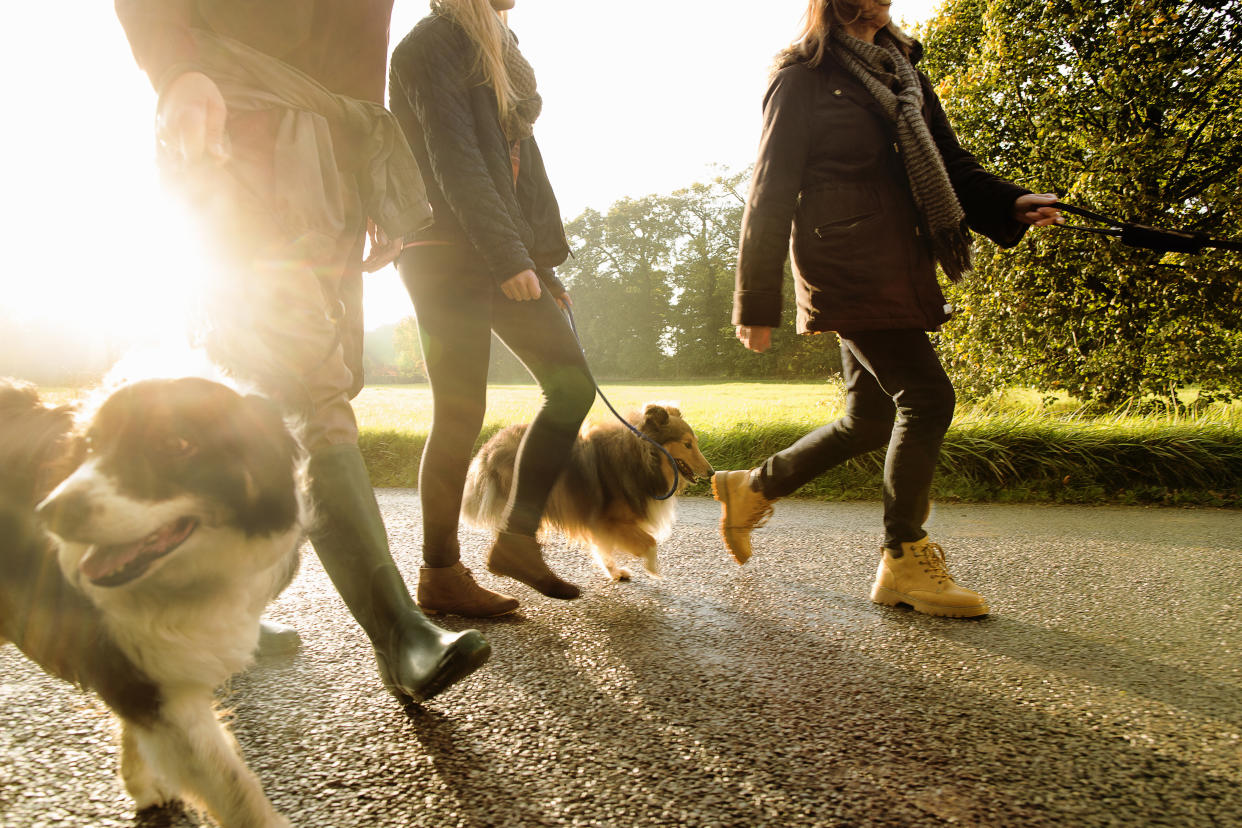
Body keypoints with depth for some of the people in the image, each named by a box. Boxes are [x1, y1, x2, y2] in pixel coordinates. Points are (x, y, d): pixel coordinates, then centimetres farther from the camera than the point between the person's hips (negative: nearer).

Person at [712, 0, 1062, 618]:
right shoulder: (805, 77, 0)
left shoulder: (903, 73, 22)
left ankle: (753, 487, 27)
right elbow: (771, 192, -4)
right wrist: (756, 303, -7)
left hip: (901, 273, 8)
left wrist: (1011, 204, -1)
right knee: (927, 396, -13)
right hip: (849, 270, -8)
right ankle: (904, 561, 1)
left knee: (870, 419, 9)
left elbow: (949, 164, 19)